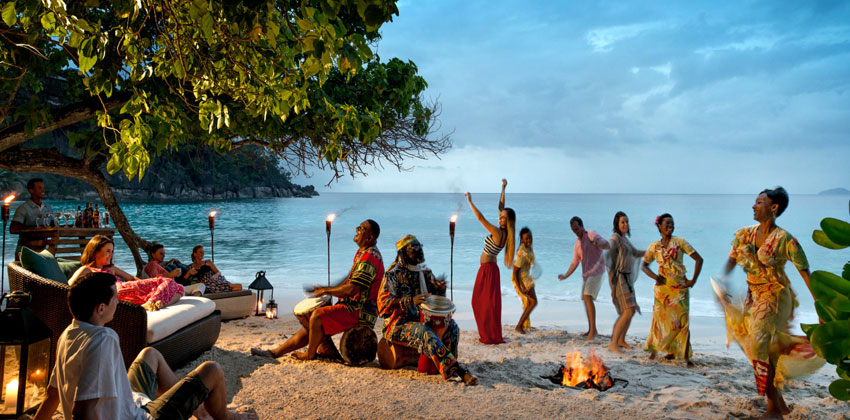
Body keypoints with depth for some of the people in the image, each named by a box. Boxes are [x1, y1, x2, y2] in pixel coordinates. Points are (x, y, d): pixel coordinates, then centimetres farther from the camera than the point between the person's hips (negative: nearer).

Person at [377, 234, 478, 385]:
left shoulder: (425, 272, 13)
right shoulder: (393, 274, -7)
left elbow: (436, 297, 20)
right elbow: (383, 303, -18)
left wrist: (440, 288, -6)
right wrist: (411, 301, -31)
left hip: (420, 319, 7)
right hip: (398, 323, -7)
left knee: (451, 326, -15)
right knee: (426, 333, -33)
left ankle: (447, 366, -17)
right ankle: (457, 371, -38)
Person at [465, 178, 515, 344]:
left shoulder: (497, 233, -21)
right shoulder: (504, 232, 2)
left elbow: (480, 218, -23)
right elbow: (501, 207, 10)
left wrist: (470, 202, -14)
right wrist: (503, 189, 10)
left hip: (488, 269, -9)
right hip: (488, 268, 9)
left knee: (488, 302, -2)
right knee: (479, 301, 16)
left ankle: (492, 337, 4)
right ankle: (487, 334, 23)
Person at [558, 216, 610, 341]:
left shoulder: (592, 235, -6)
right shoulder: (577, 244, 16)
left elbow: (608, 245, -18)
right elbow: (575, 263, 16)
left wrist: (597, 243, -40)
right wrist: (565, 276, 3)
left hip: (596, 272, -8)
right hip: (586, 274, 8)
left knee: (588, 298, -21)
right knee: (586, 300, 10)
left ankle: (593, 329, -20)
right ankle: (591, 330, 21)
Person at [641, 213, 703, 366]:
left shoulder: (679, 242, 0)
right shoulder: (654, 246, 6)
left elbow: (698, 259, -1)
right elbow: (644, 265, 14)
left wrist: (693, 280, -5)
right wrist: (654, 276, -4)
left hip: (680, 287, -2)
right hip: (662, 287, 2)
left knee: (682, 320, -7)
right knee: (661, 319, 3)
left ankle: (686, 356, -2)